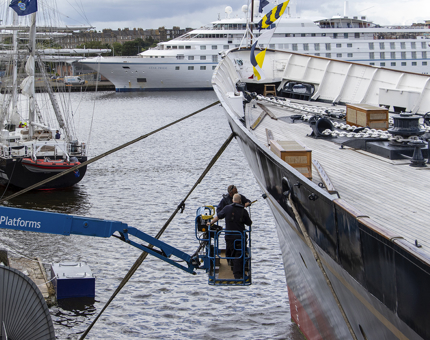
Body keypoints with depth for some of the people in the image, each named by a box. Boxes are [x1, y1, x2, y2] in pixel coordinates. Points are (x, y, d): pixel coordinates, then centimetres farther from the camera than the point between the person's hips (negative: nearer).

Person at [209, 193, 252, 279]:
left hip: (229, 236, 1)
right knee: (239, 256, -2)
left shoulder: (227, 208, -2)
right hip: (240, 236, -1)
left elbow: (218, 216, 8)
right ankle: (238, 274, -10)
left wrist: (211, 223, 23)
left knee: (230, 254, 17)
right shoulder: (244, 211, -3)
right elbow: (249, 223, 6)